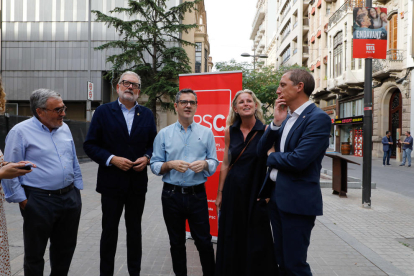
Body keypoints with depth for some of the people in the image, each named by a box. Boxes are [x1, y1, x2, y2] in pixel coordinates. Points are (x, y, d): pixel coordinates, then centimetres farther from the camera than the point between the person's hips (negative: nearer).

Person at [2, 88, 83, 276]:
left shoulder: (64, 128, 9)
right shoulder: (20, 132, -9)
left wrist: (77, 188, 13)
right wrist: (22, 201, -9)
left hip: (70, 198, 6)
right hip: (39, 202, -5)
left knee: (65, 249, 17)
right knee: (35, 253, 10)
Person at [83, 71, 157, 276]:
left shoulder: (147, 114, 7)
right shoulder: (103, 111, -1)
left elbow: (153, 144, 11)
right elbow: (90, 145, -4)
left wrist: (146, 158, -9)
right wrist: (112, 159, -17)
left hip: (138, 183, 3)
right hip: (112, 182, -2)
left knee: (135, 230, 14)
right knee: (109, 230, 10)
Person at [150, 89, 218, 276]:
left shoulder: (206, 133, 3)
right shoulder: (164, 134, 2)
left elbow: (214, 162, 3)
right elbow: (155, 165, 1)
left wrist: (204, 164, -18)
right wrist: (170, 165, -18)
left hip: (197, 195, 0)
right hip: (172, 195, 1)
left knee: (204, 242, 6)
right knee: (177, 243, 15)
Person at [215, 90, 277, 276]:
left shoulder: (266, 131, -7)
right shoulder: (230, 131, 2)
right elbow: (225, 164, 7)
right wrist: (220, 193, 9)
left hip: (256, 192, -3)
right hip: (233, 191, 3)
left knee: (257, 242, 8)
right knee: (231, 241, 14)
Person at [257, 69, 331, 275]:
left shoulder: (318, 118, -15)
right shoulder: (286, 117, 11)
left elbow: (298, 160, -25)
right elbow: (262, 151, 6)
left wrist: (272, 156, -6)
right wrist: (276, 122, -7)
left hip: (297, 200, -8)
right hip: (276, 196, 8)